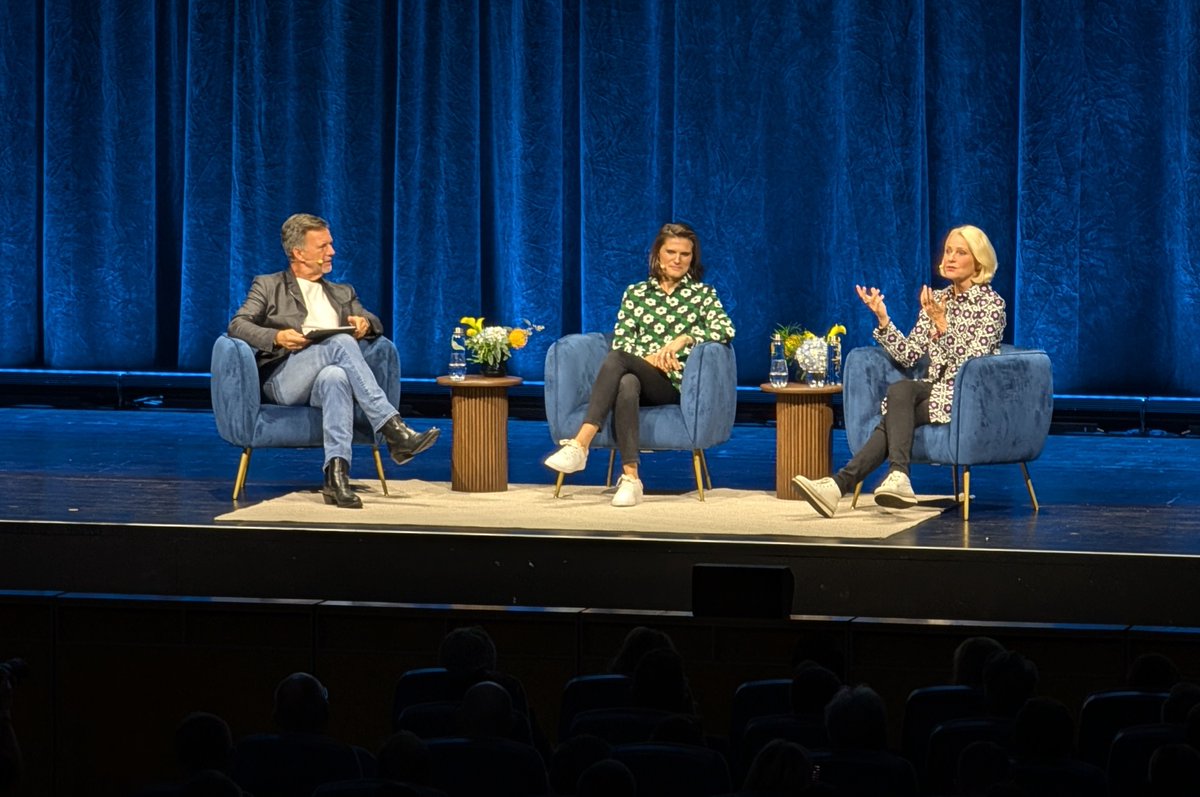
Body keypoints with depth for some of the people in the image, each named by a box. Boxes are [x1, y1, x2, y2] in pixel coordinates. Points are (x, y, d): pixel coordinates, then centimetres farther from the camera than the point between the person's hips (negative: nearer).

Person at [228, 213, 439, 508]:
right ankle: (393, 431, -43)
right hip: (284, 381, -3)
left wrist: (365, 323, -4)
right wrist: (277, 337, -14)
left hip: (325, 380, 3)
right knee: (341, 343, -33)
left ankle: (337, 473, -53)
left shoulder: (342, 293, 32)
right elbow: (237, 326, 5)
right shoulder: (268, 286, 19)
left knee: (335, 377, -39)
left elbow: (374, 324, 22)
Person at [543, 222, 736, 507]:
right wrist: (648, 358, -11)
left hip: (674, 384, -2)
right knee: (626, 384, -38)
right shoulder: (635, 293, 20)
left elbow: (726, 330, -4)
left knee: (617, 360, -33)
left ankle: (579, 446, -44)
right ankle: (630, 478, -46)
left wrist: (683, 339, -17)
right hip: (637, 374, 2)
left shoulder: (703, 294, 14)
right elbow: (620, 341, 9)